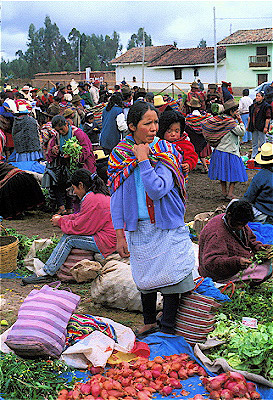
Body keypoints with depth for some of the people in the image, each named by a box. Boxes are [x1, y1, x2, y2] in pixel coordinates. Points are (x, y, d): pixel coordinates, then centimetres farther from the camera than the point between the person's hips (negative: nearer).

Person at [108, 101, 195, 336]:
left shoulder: (166, 153, -7)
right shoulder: (119, 155, 0)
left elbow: (157, 190, -21)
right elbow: (117, 197, 2)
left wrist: (143, 160, -18)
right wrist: (120, 235, 0)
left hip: (168, 227, -2)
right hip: (138, 228, 2)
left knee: (170, 277, 1)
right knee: (146, 279, 13)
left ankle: (167, 328, 20)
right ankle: (149, 321, 36)